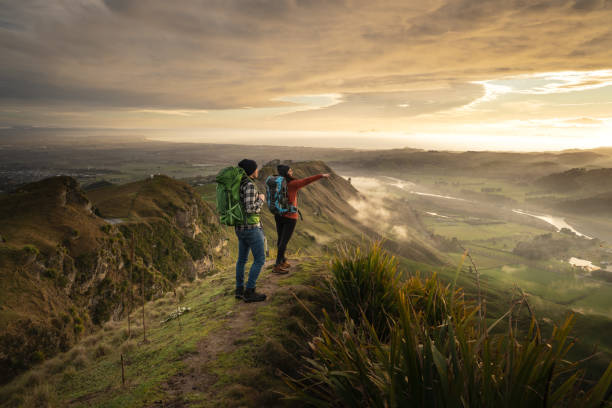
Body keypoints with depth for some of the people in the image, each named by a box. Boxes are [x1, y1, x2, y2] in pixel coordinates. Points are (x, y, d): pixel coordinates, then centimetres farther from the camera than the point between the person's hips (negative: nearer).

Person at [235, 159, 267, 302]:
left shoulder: (239, 184, 8)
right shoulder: (250, 185, -20)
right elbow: (250, 209, -25)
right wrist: (261, 199, -10)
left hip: (240, 226, 9)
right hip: (251, 227, -9)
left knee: (242, 258, 18)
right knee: (260, 260, 1)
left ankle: (239, 290, 25)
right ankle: (249, 292, 5)